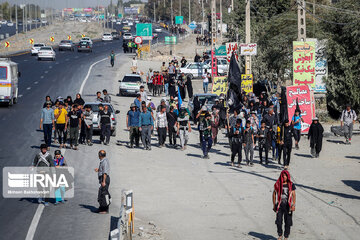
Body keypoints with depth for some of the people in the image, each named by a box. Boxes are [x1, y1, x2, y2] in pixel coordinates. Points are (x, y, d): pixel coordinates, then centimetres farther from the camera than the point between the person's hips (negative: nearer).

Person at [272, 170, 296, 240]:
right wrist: (274, 205, 7)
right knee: (279, 221, -5)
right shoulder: (277, 184, 1)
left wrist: (293, 205, -15)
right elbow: (274, 194, 9)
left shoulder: (291, 185, 0)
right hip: (280, 205, 0)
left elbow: (294, 195, -3)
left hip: (288, 205, 0)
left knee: (288, 222, 2)